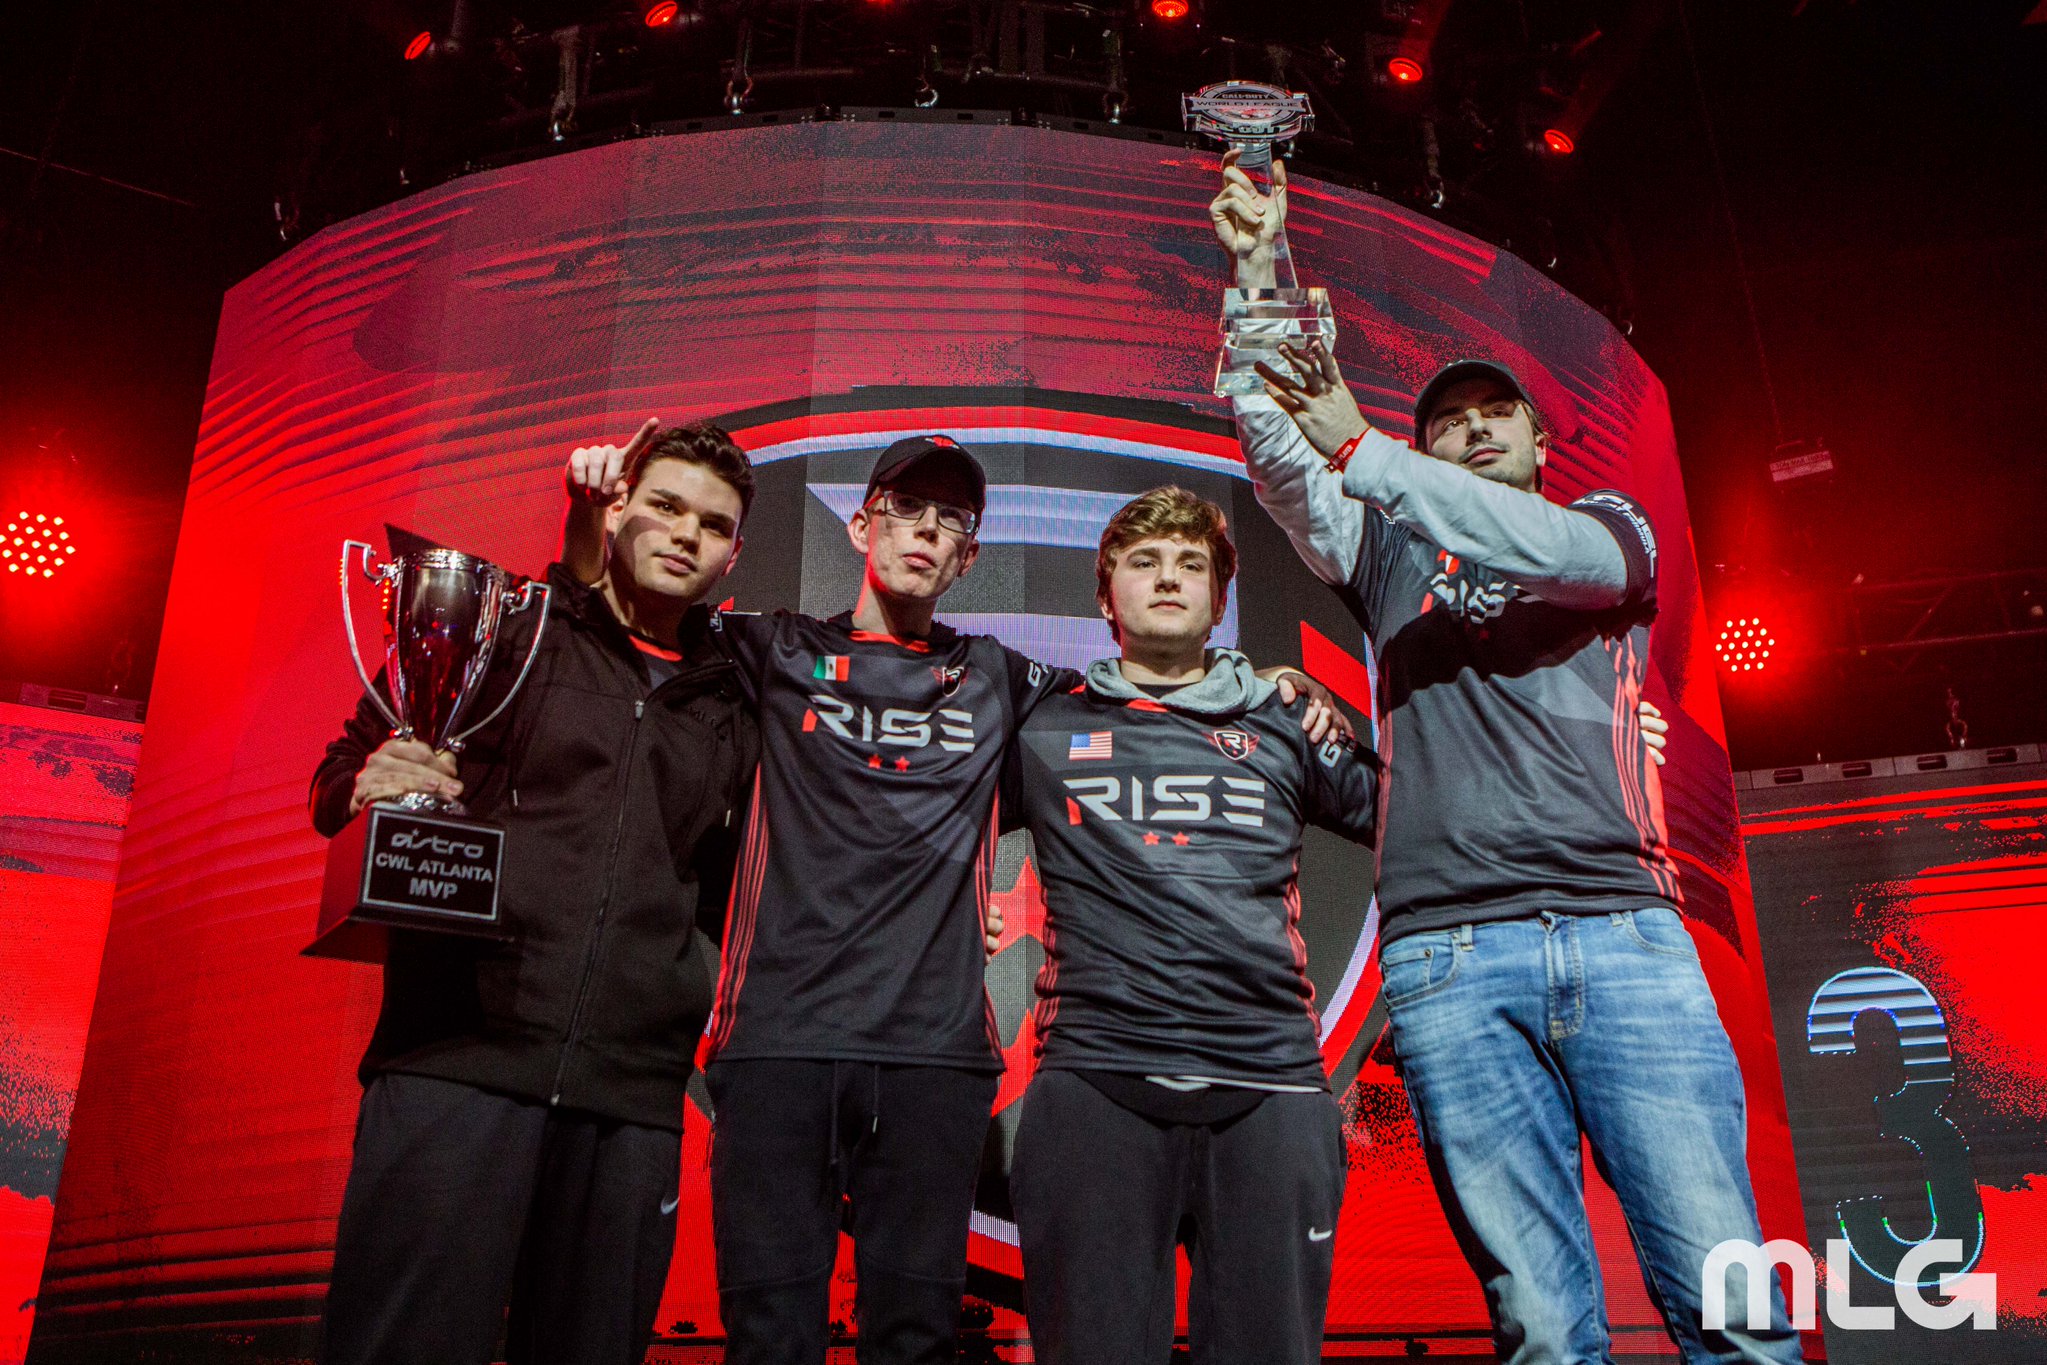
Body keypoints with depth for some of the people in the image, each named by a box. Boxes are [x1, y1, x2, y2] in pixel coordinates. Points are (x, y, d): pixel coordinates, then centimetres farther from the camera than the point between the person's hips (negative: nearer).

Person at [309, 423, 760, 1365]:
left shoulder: (729, 707, 19)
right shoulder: (507, 629, 10)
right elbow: (343, 771, 11)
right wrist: (369, 788, -11)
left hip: (632, 1090, 3)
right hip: (459, 1057, -3)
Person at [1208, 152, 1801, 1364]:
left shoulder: (1614, 526, 21)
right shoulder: (1391, 553, 24)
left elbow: (1562, 553, -3)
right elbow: (1276, 453, 10)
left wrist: (1360, 448, -9)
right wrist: (1256, 267, 2)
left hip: (1622, 935, 0)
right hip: (1448, 957, 1)